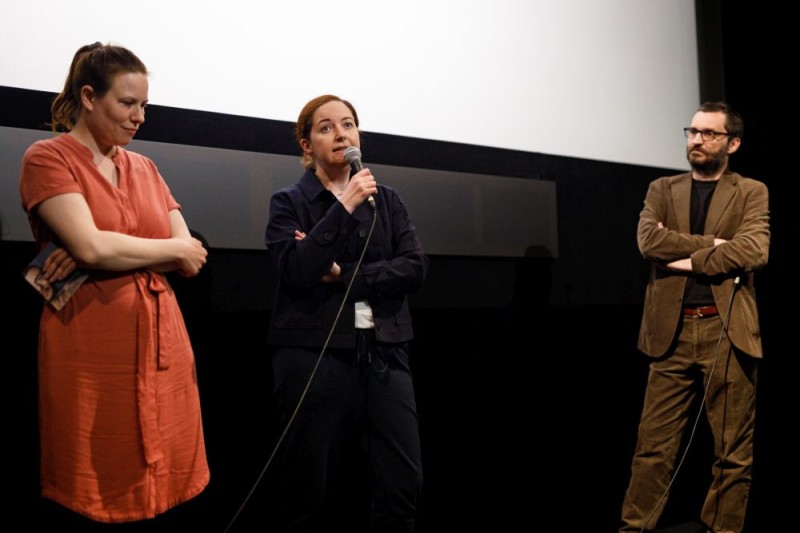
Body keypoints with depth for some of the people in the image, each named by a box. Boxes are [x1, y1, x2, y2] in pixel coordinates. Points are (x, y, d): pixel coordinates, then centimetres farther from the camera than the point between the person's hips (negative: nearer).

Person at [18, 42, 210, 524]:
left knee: (167, 484, 8)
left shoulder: (145, 168, 15)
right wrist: (174, 250, -4)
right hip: (93, 348, -5)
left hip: (161, 339, 5)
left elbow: (192, 257, 4)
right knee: (98, 496, 4)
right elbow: (92, 247, -17)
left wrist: (110, 252, -11)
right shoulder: (47, 158, -1)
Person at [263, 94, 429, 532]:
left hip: (385, 354, 3)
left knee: (403, 485, -1)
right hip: (315, 356, -3)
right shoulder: (288, 203, 3)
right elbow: (296, 270, -14)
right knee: (316, 492, 4)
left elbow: (415, 267, 0)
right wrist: (345, 207, -16)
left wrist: (344, 276, -10)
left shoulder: (387, 200, 13)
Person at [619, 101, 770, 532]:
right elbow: (647, 240, -6)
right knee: (654, 443, 3)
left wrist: (687, 258, -8)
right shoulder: (661, 190, 13)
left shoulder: (751, 193, 7)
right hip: (672, 330, 1)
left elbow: (754, 250, -11)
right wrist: (713, 245, -9)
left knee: (733, 450, 6)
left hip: (727, 331, -1)